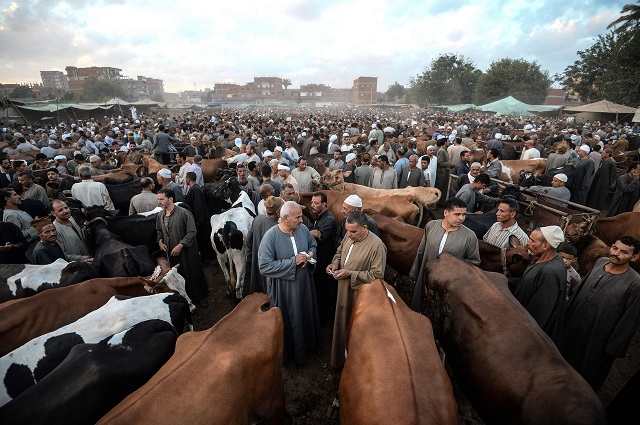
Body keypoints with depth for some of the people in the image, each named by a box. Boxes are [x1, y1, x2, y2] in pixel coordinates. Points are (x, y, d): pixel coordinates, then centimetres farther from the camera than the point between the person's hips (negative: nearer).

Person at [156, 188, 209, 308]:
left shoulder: (184, 213, -17)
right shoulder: (159, 215, 4)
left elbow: (192, 232, -18)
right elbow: (159, 231, 20)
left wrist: (180, 245, -20)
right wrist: (160, 241, 2)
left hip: (187, 251, -5)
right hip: (171, 252, 6)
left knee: (193, 274, 6)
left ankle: (201, 297, 25)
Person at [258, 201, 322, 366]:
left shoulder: (303, 229, -8)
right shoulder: (271, 236, -23)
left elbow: (313, 244, 11)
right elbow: (264, 266, -26)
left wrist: (310, 254, -12)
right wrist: (293, 262, -26)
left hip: (304, 284, 5)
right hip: (284, 289, -5)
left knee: (306, 315, 23)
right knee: (289, 320, 15)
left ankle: (308, 342, 51)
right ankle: (289, 350, 42)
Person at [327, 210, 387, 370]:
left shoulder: (376, 245, -25)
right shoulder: (349, 236, -5)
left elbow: (377, 275, -21)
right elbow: (340, 252, 15)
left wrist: (350, 273, -23)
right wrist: (335, 263, -7)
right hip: (344, 290, 6)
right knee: (342, 323, 22)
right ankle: (340, 357, 46)